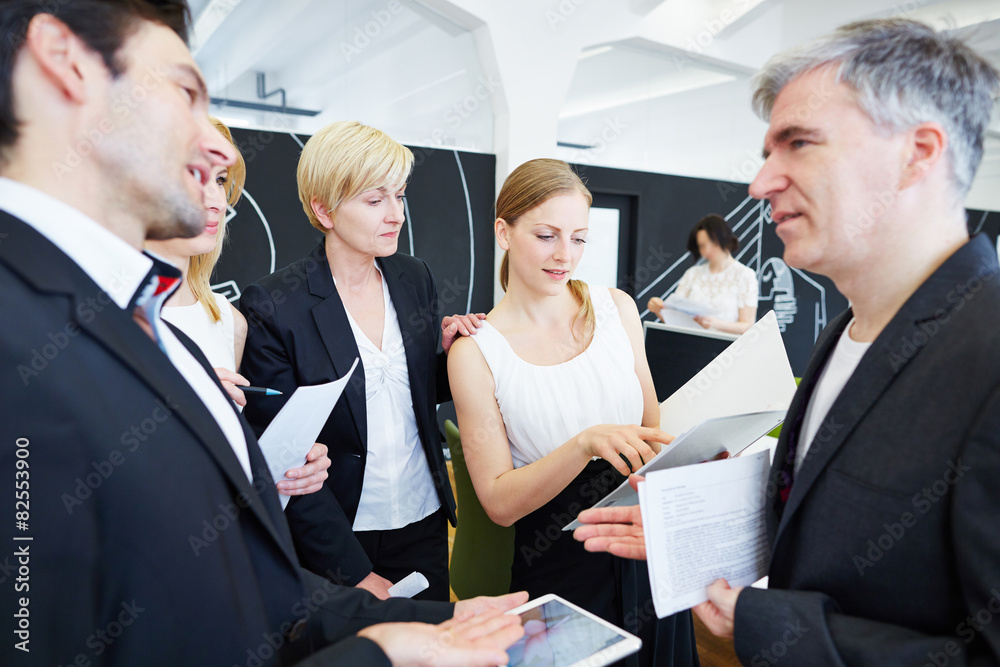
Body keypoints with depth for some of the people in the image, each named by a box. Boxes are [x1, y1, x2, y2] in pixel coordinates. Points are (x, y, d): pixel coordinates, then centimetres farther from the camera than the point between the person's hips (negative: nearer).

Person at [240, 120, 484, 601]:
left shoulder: (415, 278, -1)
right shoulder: (272, 308, -15)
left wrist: (452, 354, -10)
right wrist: (355, 571, -14)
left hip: (425, 524, 5)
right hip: (335, 542, -4)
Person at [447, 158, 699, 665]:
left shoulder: (616, 308, -1)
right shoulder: (475, 352, -11)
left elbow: (652, 426, 8)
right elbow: (499, 503, -13)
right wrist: (586, 444, -27)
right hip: (557, 566, -3)